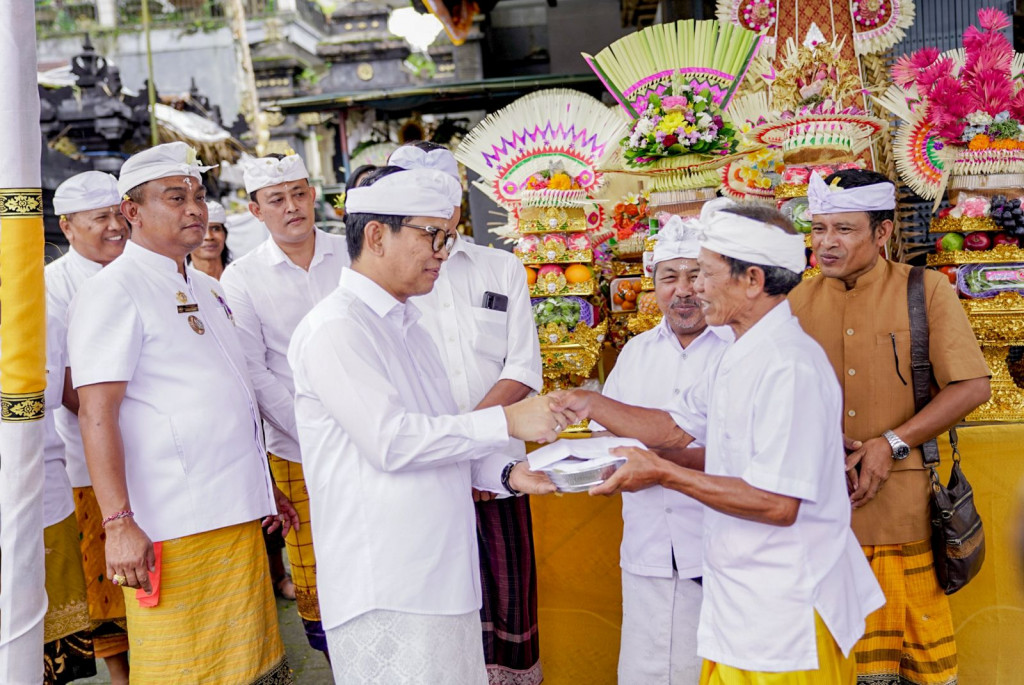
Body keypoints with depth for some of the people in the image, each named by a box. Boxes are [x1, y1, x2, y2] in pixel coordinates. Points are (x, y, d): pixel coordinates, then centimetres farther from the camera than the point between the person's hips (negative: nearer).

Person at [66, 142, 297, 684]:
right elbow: (96, 414, -16)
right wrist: (118, 524, -22)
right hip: (170, 528, -8)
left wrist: (264, 487, 24)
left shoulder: (206, 289, 16)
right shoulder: (111, 292, -9)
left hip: (237, 514, 8)